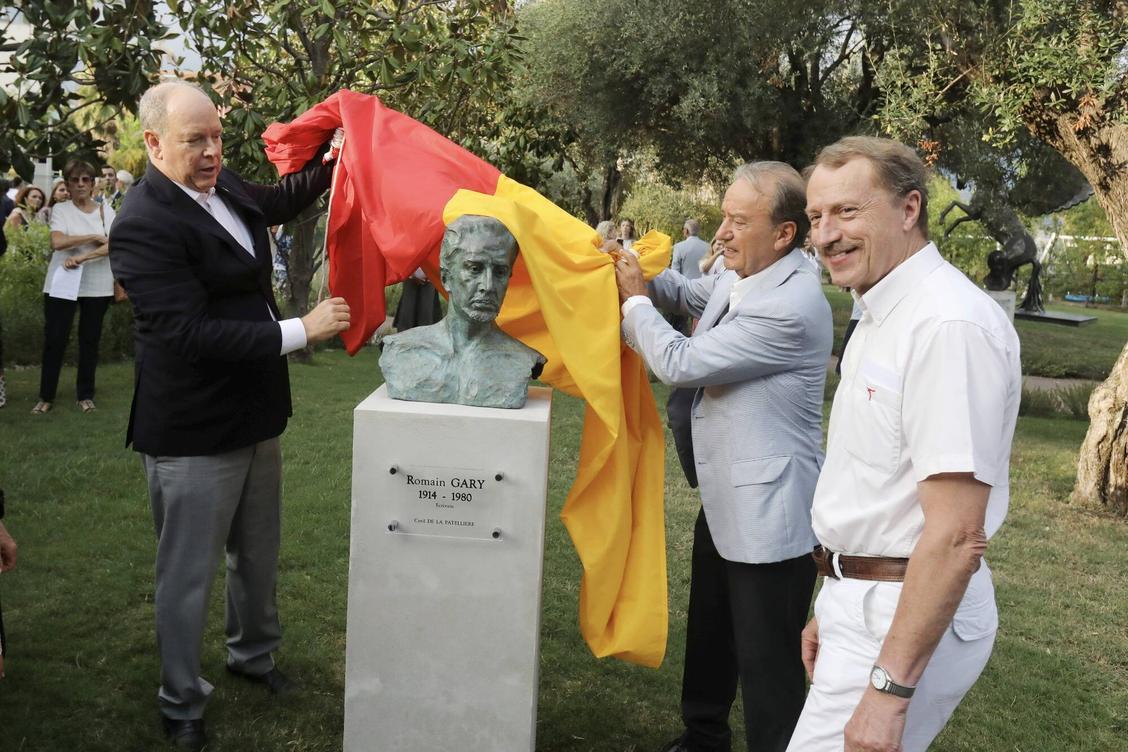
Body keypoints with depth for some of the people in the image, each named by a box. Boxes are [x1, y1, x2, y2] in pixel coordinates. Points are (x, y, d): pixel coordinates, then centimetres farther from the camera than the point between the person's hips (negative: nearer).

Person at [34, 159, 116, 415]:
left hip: (97, 285, 1)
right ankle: (46, 396, 11)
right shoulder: (60, 209, 1)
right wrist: (94, 237, -12)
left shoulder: (106, 211, 5)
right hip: (62, 283, -1)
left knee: (90, 340, 7)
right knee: (54, 339, 0)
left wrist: (82, 257, -19)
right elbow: (57, 242, -15)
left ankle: (85, 394, 18)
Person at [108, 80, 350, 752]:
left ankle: (253, 652, 47)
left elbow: (278, 203, 26)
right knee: (188, 575, 7)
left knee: (259, 556, 24)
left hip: (254, 416, 9)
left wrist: (334, 164, 12)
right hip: (193, 433, -8)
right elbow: (190, 335, -28)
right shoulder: (145, 224, -23)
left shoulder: (224, 187, 3)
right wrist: (301, 331, -26)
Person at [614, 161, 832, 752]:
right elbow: (687, 292, 25)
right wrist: (636, 268, 6)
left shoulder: (791, 308, -26)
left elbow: (680, 364, -22)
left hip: (767, 518, -10)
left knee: (766, 663, 2)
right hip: (725, 501, 10)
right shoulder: (738, 279, 2)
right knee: (710, 635, 26)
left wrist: (635, 300, -6)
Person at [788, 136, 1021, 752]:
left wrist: (890, 688, -24)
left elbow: (957, 536, -25)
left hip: (905, 619, -9)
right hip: (863, 600, 10)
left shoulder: (948, 324, -22)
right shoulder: (881, 315, 11)